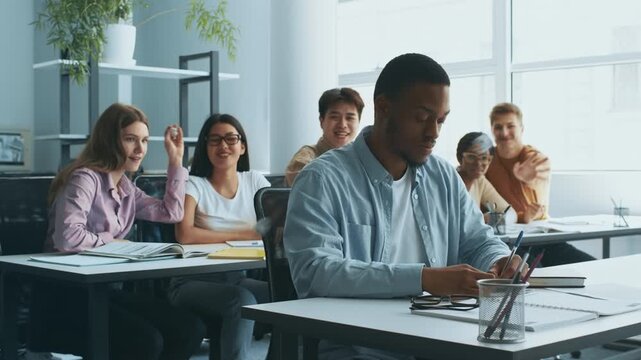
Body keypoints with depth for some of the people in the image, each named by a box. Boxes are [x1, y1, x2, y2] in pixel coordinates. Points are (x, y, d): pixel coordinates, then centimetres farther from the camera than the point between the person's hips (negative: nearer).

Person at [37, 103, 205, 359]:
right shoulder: (85, 178, -13)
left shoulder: (127, 189, 14)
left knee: (190, 329, -8)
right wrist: (112, 242, -9)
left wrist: (176, 160, 14)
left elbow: (172, 213, 18)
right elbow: (67, 238, -27)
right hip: (65, 293, -8)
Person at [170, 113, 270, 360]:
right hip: (194, 281, -4)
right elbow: (185, 235, -22)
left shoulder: (254, 181, 9)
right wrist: (244, 234, -15)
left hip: (238, 278, 4)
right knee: (243, 300, -34)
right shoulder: (194, 185, -4)